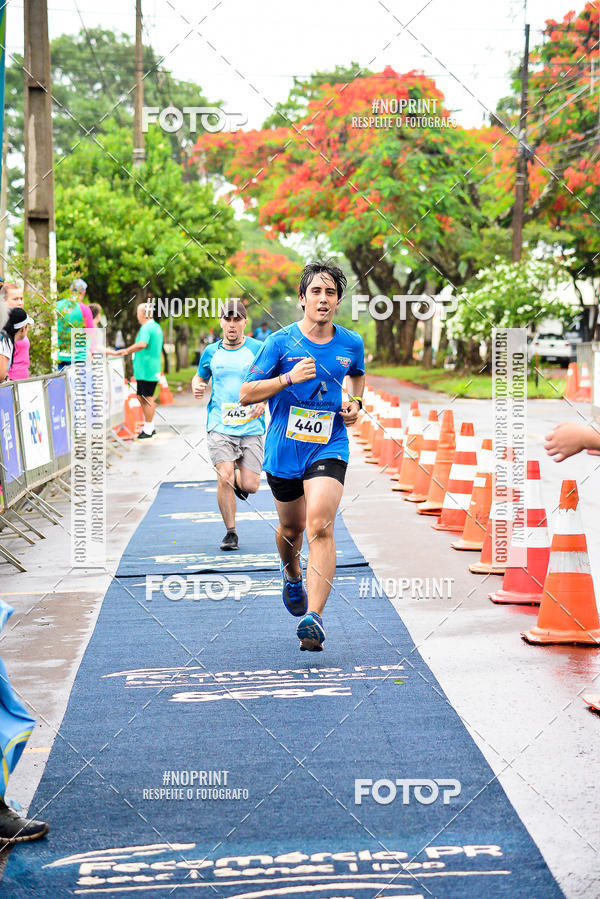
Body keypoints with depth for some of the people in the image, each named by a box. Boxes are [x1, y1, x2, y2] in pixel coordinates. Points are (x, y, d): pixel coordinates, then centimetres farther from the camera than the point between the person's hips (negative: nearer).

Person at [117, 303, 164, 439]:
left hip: (146, 370, -10)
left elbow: (142, 344, -34)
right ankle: (150, 426, 23)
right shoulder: (156, 327, 18)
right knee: (142, 397, 16)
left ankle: (148, 430, 0)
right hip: (153, 369, 10)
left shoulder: (147, 328, -15)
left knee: (148, 398, -4)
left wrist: (124, 351, -29)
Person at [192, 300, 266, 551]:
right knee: (225, 477, -15)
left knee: (250, 486, -3)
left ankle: (238, 478, 36)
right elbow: (200, 377, 24)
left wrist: (263, 402, -15)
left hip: (251, 426, 0)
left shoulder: (258, 350, 0)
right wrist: (196, 387, 1)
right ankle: (230, 532, 2)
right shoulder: (211, 352, 7)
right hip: (220, 426, 1)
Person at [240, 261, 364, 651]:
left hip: (329, 447, -1)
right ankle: (292, 574, 53)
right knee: (292, 527, 18)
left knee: (320, 525, -20)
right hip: (284, 449, 1)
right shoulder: (280, 342, -6)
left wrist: (356, 404, 6)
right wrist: (289, 377, -20)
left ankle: (314, 616, -25)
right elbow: (246, 394, -6)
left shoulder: (351, 344, 2)